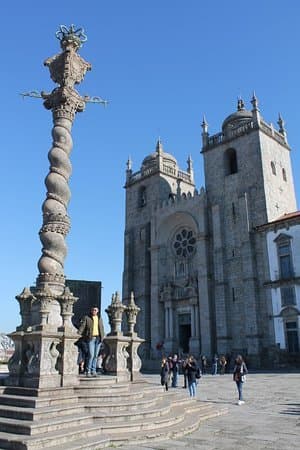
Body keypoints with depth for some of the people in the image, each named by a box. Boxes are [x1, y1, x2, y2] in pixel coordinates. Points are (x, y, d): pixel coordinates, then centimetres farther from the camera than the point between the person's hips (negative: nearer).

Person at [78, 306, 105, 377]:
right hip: (91, 338, -4)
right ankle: (88, 371, 1)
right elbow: (82, 326, -6)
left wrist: (102, 337, 10)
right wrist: (78, 334, -18)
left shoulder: (100, 318, 16)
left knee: (96, 355, 6)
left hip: (98, 338, 4)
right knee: (91, 355, -11)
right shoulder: (86, 318, 3)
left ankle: (93, 371, 12)